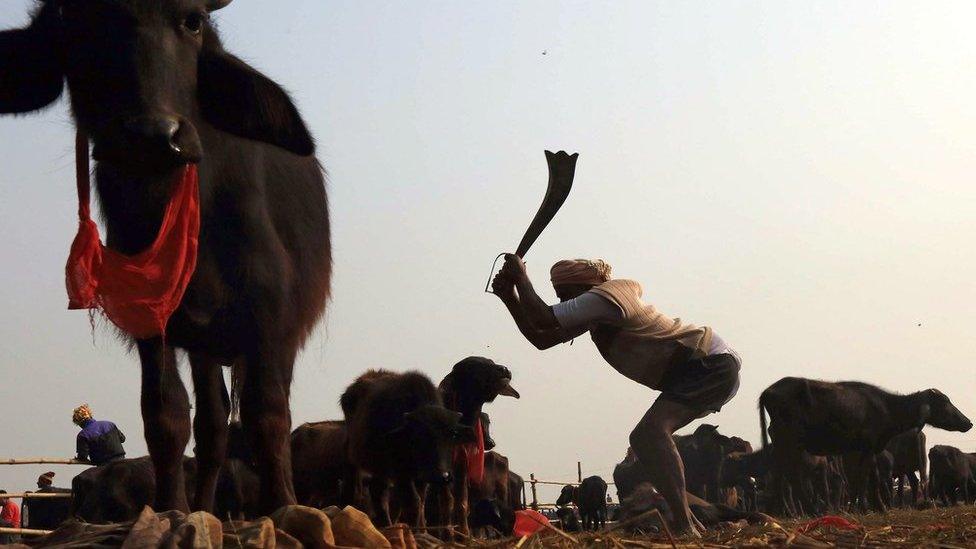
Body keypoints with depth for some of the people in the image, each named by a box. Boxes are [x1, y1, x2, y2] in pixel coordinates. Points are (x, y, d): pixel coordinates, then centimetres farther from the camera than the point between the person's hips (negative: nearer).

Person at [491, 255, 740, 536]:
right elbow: (541, 339, 18)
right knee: (645, 439, 15)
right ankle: (688, 523, 16)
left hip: (711, 364, -11)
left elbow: (542, 320, -21)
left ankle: (684, 525, -33)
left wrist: (521, 276, -7)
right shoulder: (597, 312, 16)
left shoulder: (603, 297, -15)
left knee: (650, 432, -27)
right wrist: (510, 297, 11)